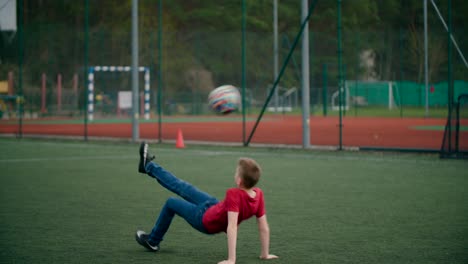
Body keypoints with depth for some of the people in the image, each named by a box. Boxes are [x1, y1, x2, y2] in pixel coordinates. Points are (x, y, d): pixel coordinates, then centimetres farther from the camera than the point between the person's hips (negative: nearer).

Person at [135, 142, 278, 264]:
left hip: (205, 219, -6)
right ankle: (149, 166, 41)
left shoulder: (234, 195, -41)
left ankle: (152, 241, 43)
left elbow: (232, 227, -46)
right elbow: (264, 228, -16)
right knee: (182, 188, 21)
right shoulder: (258, 195, -20)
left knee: (171, 203, 19)